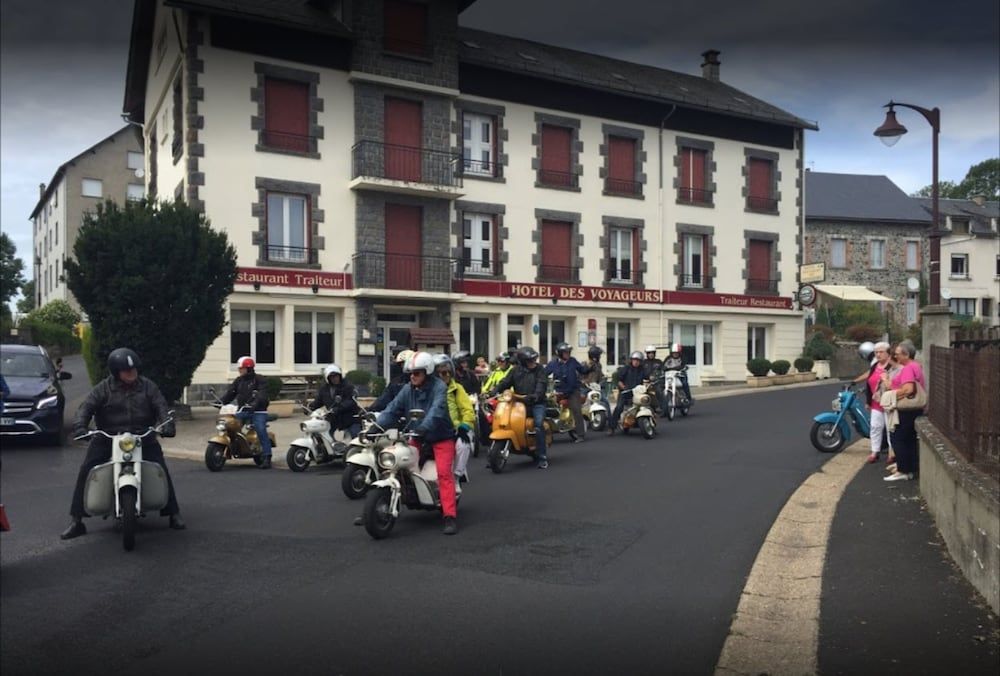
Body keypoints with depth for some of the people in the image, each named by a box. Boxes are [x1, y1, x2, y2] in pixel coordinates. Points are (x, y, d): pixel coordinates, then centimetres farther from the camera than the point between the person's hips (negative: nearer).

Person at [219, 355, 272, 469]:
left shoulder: (259, 380, -4)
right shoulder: (238, 381, 16)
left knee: (261, 432, -17)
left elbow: (262, 395, -18)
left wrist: (255, 404, -35)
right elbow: (230, 393, 8)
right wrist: (221, 402, -10)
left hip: (258, 411, -6)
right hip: (242, 411, 6)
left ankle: (266, 458, -16)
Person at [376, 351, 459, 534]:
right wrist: (377, 425, -23)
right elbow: (393, 409, -7)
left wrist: (424, 427, -48)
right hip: (418, 437, 5)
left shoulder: (439, 387, -15)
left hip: (441, 437, -5)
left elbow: (437, 409, -32)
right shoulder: (408, 389, 2)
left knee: (444, 473, -19)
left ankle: (450, 517, -19)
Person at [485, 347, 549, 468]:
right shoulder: (515, 370, 9)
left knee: (539, 424, -26)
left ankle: (542, 457, -18)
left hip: (536, 403, -2)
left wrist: (536, 396, -33)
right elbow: (505, 382, 2)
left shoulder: (540, 370, 2)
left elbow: (542, 384, -12)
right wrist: (493, 392, -15)